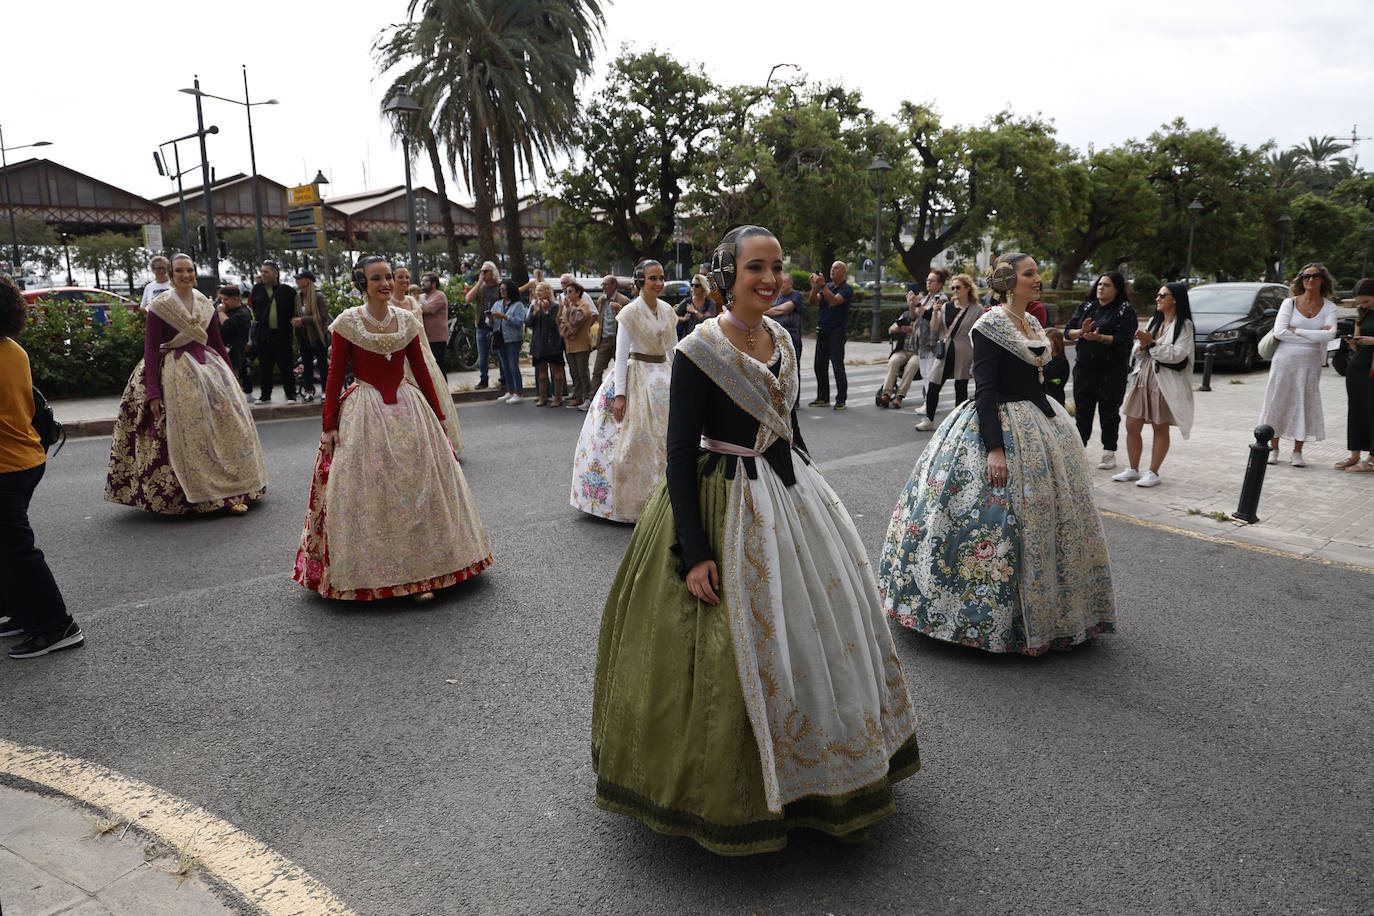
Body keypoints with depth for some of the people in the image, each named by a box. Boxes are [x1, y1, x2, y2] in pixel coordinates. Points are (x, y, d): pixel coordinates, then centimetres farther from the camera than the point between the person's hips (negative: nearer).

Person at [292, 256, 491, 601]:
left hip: (407, 410, 3)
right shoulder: (347, 323, -4)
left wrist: (437, 416, 12)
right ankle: (366, 572, 13)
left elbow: (421, 370, 11)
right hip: (364, 414, -3)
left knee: (417, 487, 3)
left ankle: (421, 571, 12)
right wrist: (329, 424, -5)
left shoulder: (407, 321, 5)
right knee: (367, 492, 0)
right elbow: (335, 375, -2)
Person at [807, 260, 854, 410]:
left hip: (837, 332, -7)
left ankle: (841, 400, -2)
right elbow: (814, 303, 4)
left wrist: (822, 285, -22)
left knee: (838, 367, -7)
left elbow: (834, 301, -20)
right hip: (822, 331, 7)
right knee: (820, 366, 8)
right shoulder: (827, 286, 16)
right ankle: (823, 398, 16)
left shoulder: (847, 289, -4)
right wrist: (814, 287, -10)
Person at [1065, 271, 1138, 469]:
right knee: (1082, 409, 8)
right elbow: (1068, 331, 6)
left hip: (1112, 371, -4)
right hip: (1084, 368, 4)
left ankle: (1109, 453, 11)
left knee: (1109, 412, 2)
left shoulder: (1125, 310, -1)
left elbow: (1122, 339, -13)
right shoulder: (1086, 307, 12)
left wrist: (1099, 337, -27)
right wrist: (1081, 332, -15)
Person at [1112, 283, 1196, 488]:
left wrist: (1152, 342, -17)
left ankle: (1153, 472, 11)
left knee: (1160, 429, 3)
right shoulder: (1154, 321, 15)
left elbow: (1177, 354, -17)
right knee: (1131, 426, 5)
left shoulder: (1184, 325, -5)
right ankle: (1133, 469, 17)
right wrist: (1142, 345, -9)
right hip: (1142, 379, 6)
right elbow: (1136, 353, 12)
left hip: (1165, 382, -6)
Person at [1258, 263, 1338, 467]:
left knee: (1305, 404, 2)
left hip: (1310, 364, 1)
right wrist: (1315, 337, -13)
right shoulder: (1290, 303, 1)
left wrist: (1296, 331, -14)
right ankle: (1273, 449, 12)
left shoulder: (1329, 307, 4)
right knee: (1278, 402, 1)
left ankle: (1297, 452, 10)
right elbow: (1279, 331, -12)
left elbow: (1330, 334, -12)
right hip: (1285, 360, -1)